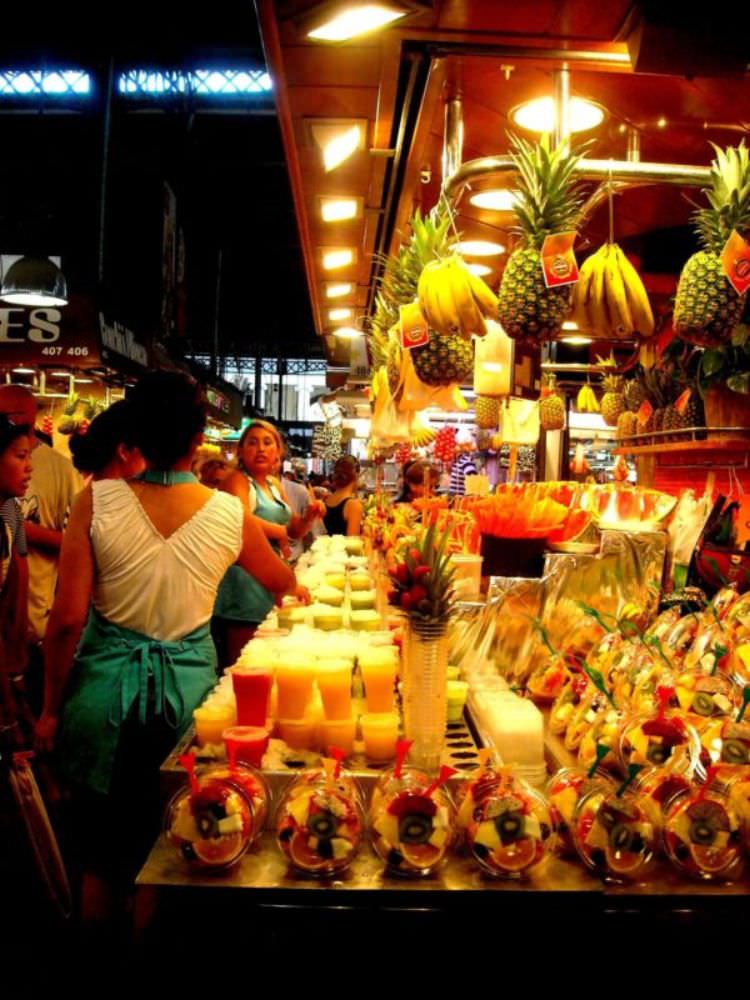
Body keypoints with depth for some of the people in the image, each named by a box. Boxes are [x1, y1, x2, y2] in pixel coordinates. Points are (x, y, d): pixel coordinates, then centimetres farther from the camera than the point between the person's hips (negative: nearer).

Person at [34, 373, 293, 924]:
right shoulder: (230, 513, -11)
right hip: (187, 686, 1)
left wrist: (51, 707, 0)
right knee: (162, 851, 23)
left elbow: (67, 619, -14)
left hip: (105, 685, 0)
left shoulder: (97, 500, -15)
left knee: (102, 852, 21)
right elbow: (284, 582, 9)